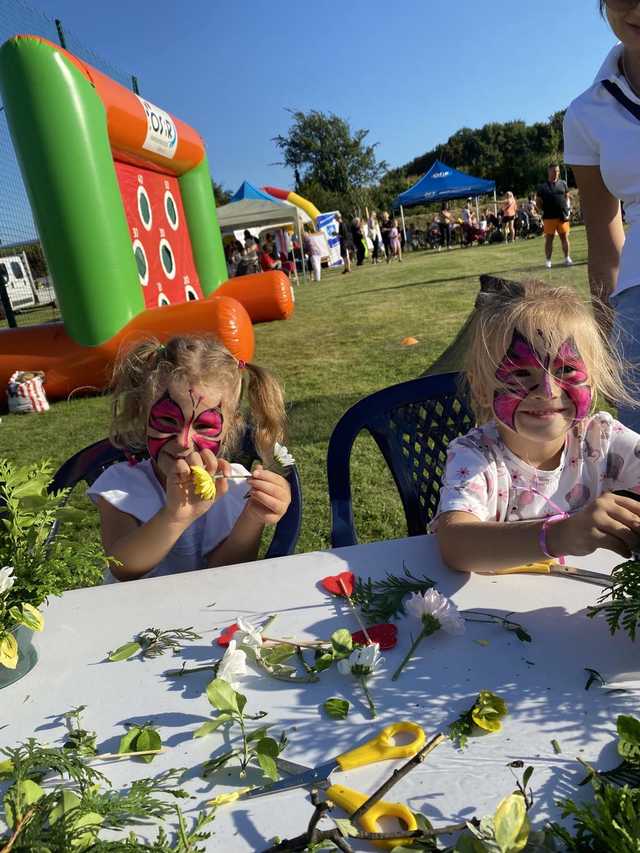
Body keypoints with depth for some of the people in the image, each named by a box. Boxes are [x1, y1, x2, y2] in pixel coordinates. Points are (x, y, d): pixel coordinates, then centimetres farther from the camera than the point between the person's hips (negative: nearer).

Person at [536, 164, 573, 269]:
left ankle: (567, 258, 11)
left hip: (563, 216, 2)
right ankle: (548, 261, 5)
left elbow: (567, 197, 14)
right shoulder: (542, 186, 6)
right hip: (549, 217, -2)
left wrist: (567, 210, 2)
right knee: (549, 239, 1)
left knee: (564, 237, 4)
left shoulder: (563, 183, 12)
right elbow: (539, 202, 8)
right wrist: (544, 210, -6)